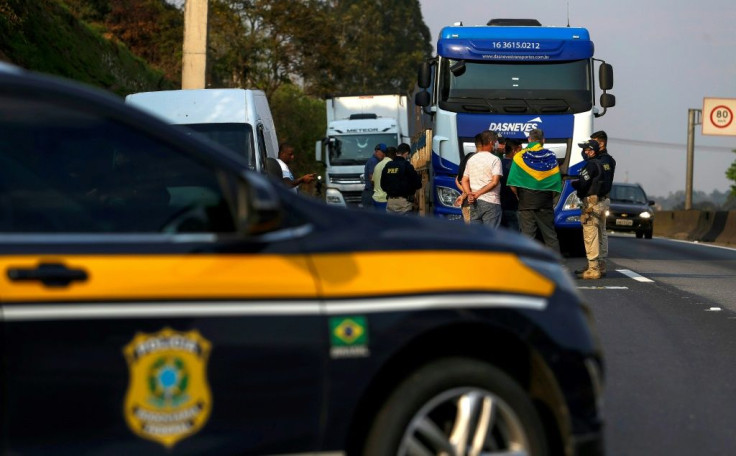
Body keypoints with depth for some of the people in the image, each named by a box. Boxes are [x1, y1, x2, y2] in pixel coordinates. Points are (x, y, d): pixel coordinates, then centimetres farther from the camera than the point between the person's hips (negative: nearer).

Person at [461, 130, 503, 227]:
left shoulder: (471, 160, 14)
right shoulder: (495, 159, -6)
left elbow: (464, 181, 11)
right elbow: (494, 182, -14)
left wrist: (469, 194, -4)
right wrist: (478, 194, -11)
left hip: (474, 202, 6)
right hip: (490, 201, -6)